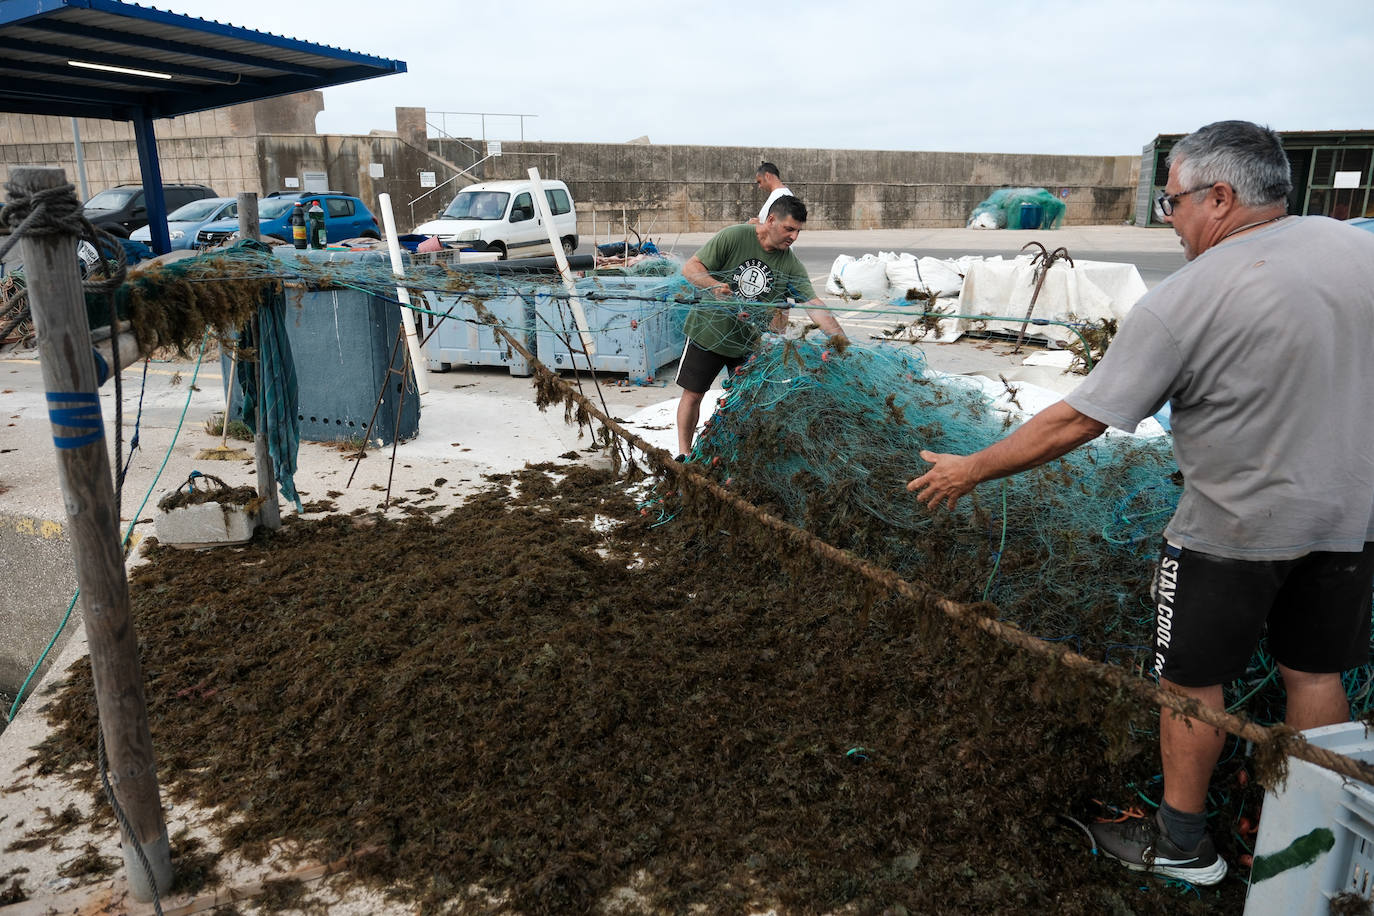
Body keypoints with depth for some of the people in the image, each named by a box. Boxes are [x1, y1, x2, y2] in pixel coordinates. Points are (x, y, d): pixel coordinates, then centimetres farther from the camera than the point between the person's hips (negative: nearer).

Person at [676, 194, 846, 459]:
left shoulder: (791, 266, -8)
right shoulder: (733, 237, -16)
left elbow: (814, 304, -14)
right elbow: (690, 268, -15)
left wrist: (844, 342, -25)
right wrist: (714, 285, -36)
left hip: (750, 342, 3)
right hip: (708, 331, -2)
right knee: (693, 394, 4)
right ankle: (684, 452, 20)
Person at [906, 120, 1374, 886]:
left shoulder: (1185, 303, -22)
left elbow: (1074, 422, -21)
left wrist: (970, 471, -10)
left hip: (1233, 534, -6)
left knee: (1194, 683, 11)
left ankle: (1182, 844, 27)